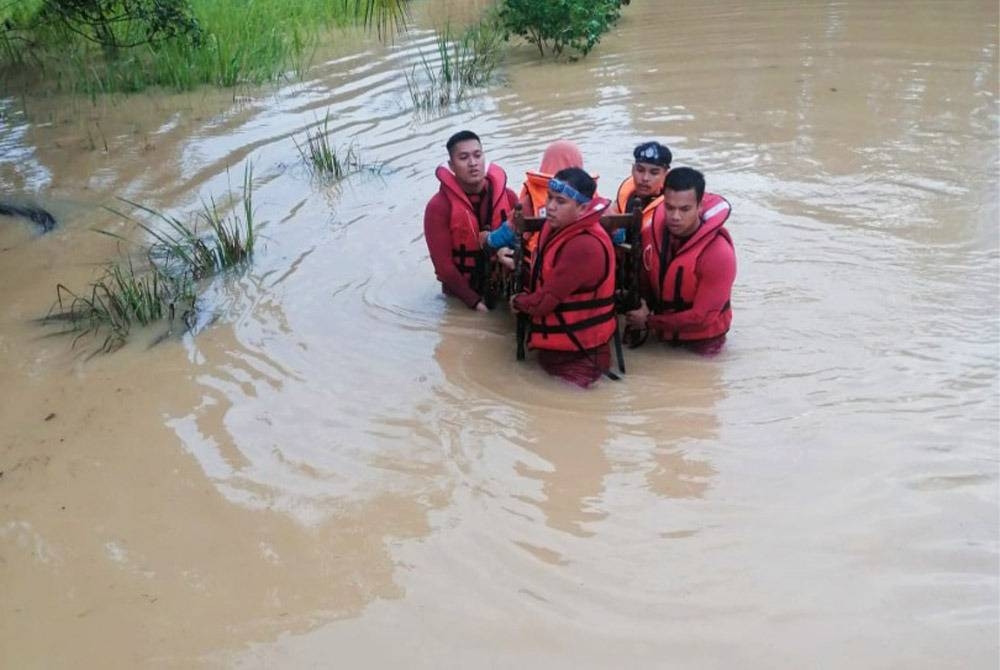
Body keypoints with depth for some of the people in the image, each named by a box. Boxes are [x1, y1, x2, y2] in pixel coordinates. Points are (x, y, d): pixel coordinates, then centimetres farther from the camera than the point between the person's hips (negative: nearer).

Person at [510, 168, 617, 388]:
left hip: (579, 357, -9)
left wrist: (517, 302, -3)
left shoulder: (585, 246, -27)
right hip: (555, 347, 9)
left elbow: (546, 300, -21)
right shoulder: (556, 227, 2)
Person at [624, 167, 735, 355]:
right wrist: (635, 301, -13)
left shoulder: (718, 253, -29)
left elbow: (701, 317, -24)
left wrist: (649, 321, -18)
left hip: (701, 341, -5)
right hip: (664, 332, 5)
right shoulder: (652, 233, -13)